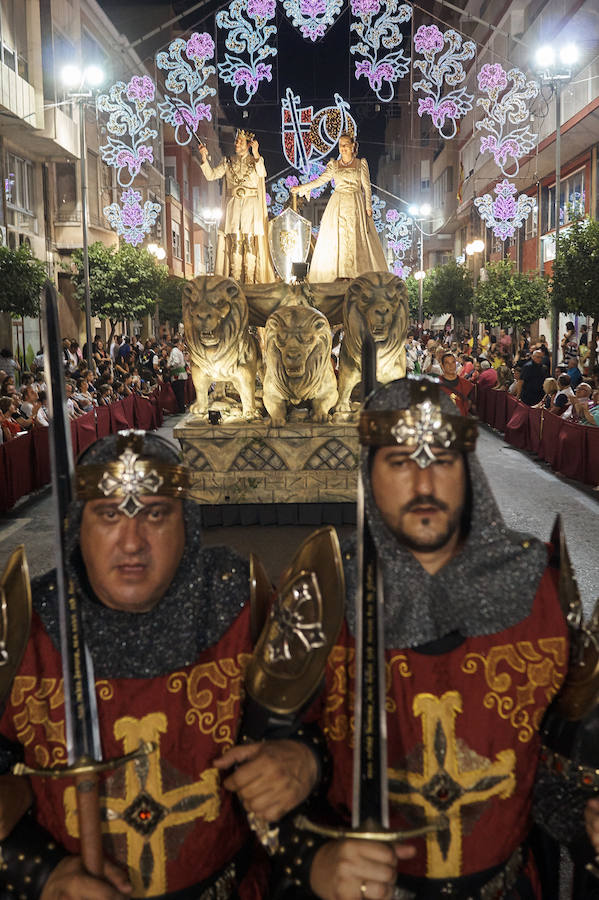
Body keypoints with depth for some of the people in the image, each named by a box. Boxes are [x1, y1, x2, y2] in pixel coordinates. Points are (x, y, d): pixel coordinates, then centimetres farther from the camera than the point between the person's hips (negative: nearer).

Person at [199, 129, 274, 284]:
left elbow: (262, 173, -14)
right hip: (233, 206, 2)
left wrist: (256, 155, -28)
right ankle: (235, 280, -3)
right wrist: (204, 158, -10)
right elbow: (211, 175, 4)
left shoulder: (256, 160, 9)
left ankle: (250, 280, -5)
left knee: (250, 241, -7)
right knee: (235, 241, -4)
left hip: (251, 207, -1)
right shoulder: (228, 161, 14)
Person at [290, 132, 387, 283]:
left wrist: (368, 206, -6)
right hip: (338, 205, 2)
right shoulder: (334, 165, 11)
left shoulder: (361, 164, 6)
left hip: (356, 205, -2)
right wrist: (301, 187, -6)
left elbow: (367, 187, 3)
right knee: (334, 240, -5)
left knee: (357, 240, -7)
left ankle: (359, 275, -4)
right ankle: (336, 276, -4)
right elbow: (320, 180, 4)